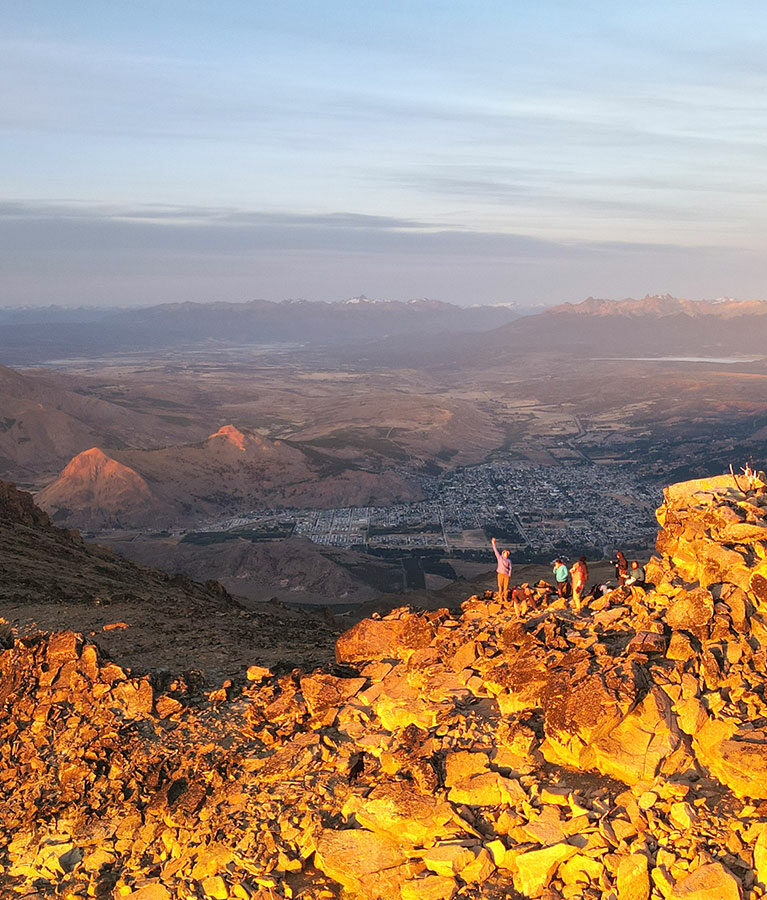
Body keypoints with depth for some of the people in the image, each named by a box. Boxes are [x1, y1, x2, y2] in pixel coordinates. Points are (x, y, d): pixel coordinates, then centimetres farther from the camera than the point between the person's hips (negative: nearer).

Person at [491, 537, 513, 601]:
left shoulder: (509, 560, 6)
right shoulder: (499, 557, 4)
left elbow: (510, 568, 6)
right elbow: (495, 550, 1)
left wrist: (509, 575, -3)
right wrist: (493, 544, -4)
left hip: (506, 574, 1)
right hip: (500, 574, -1)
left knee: (506, 586, 0)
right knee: (500, 585, -1)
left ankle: (505, 597, 9)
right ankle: (501, 596, 13)